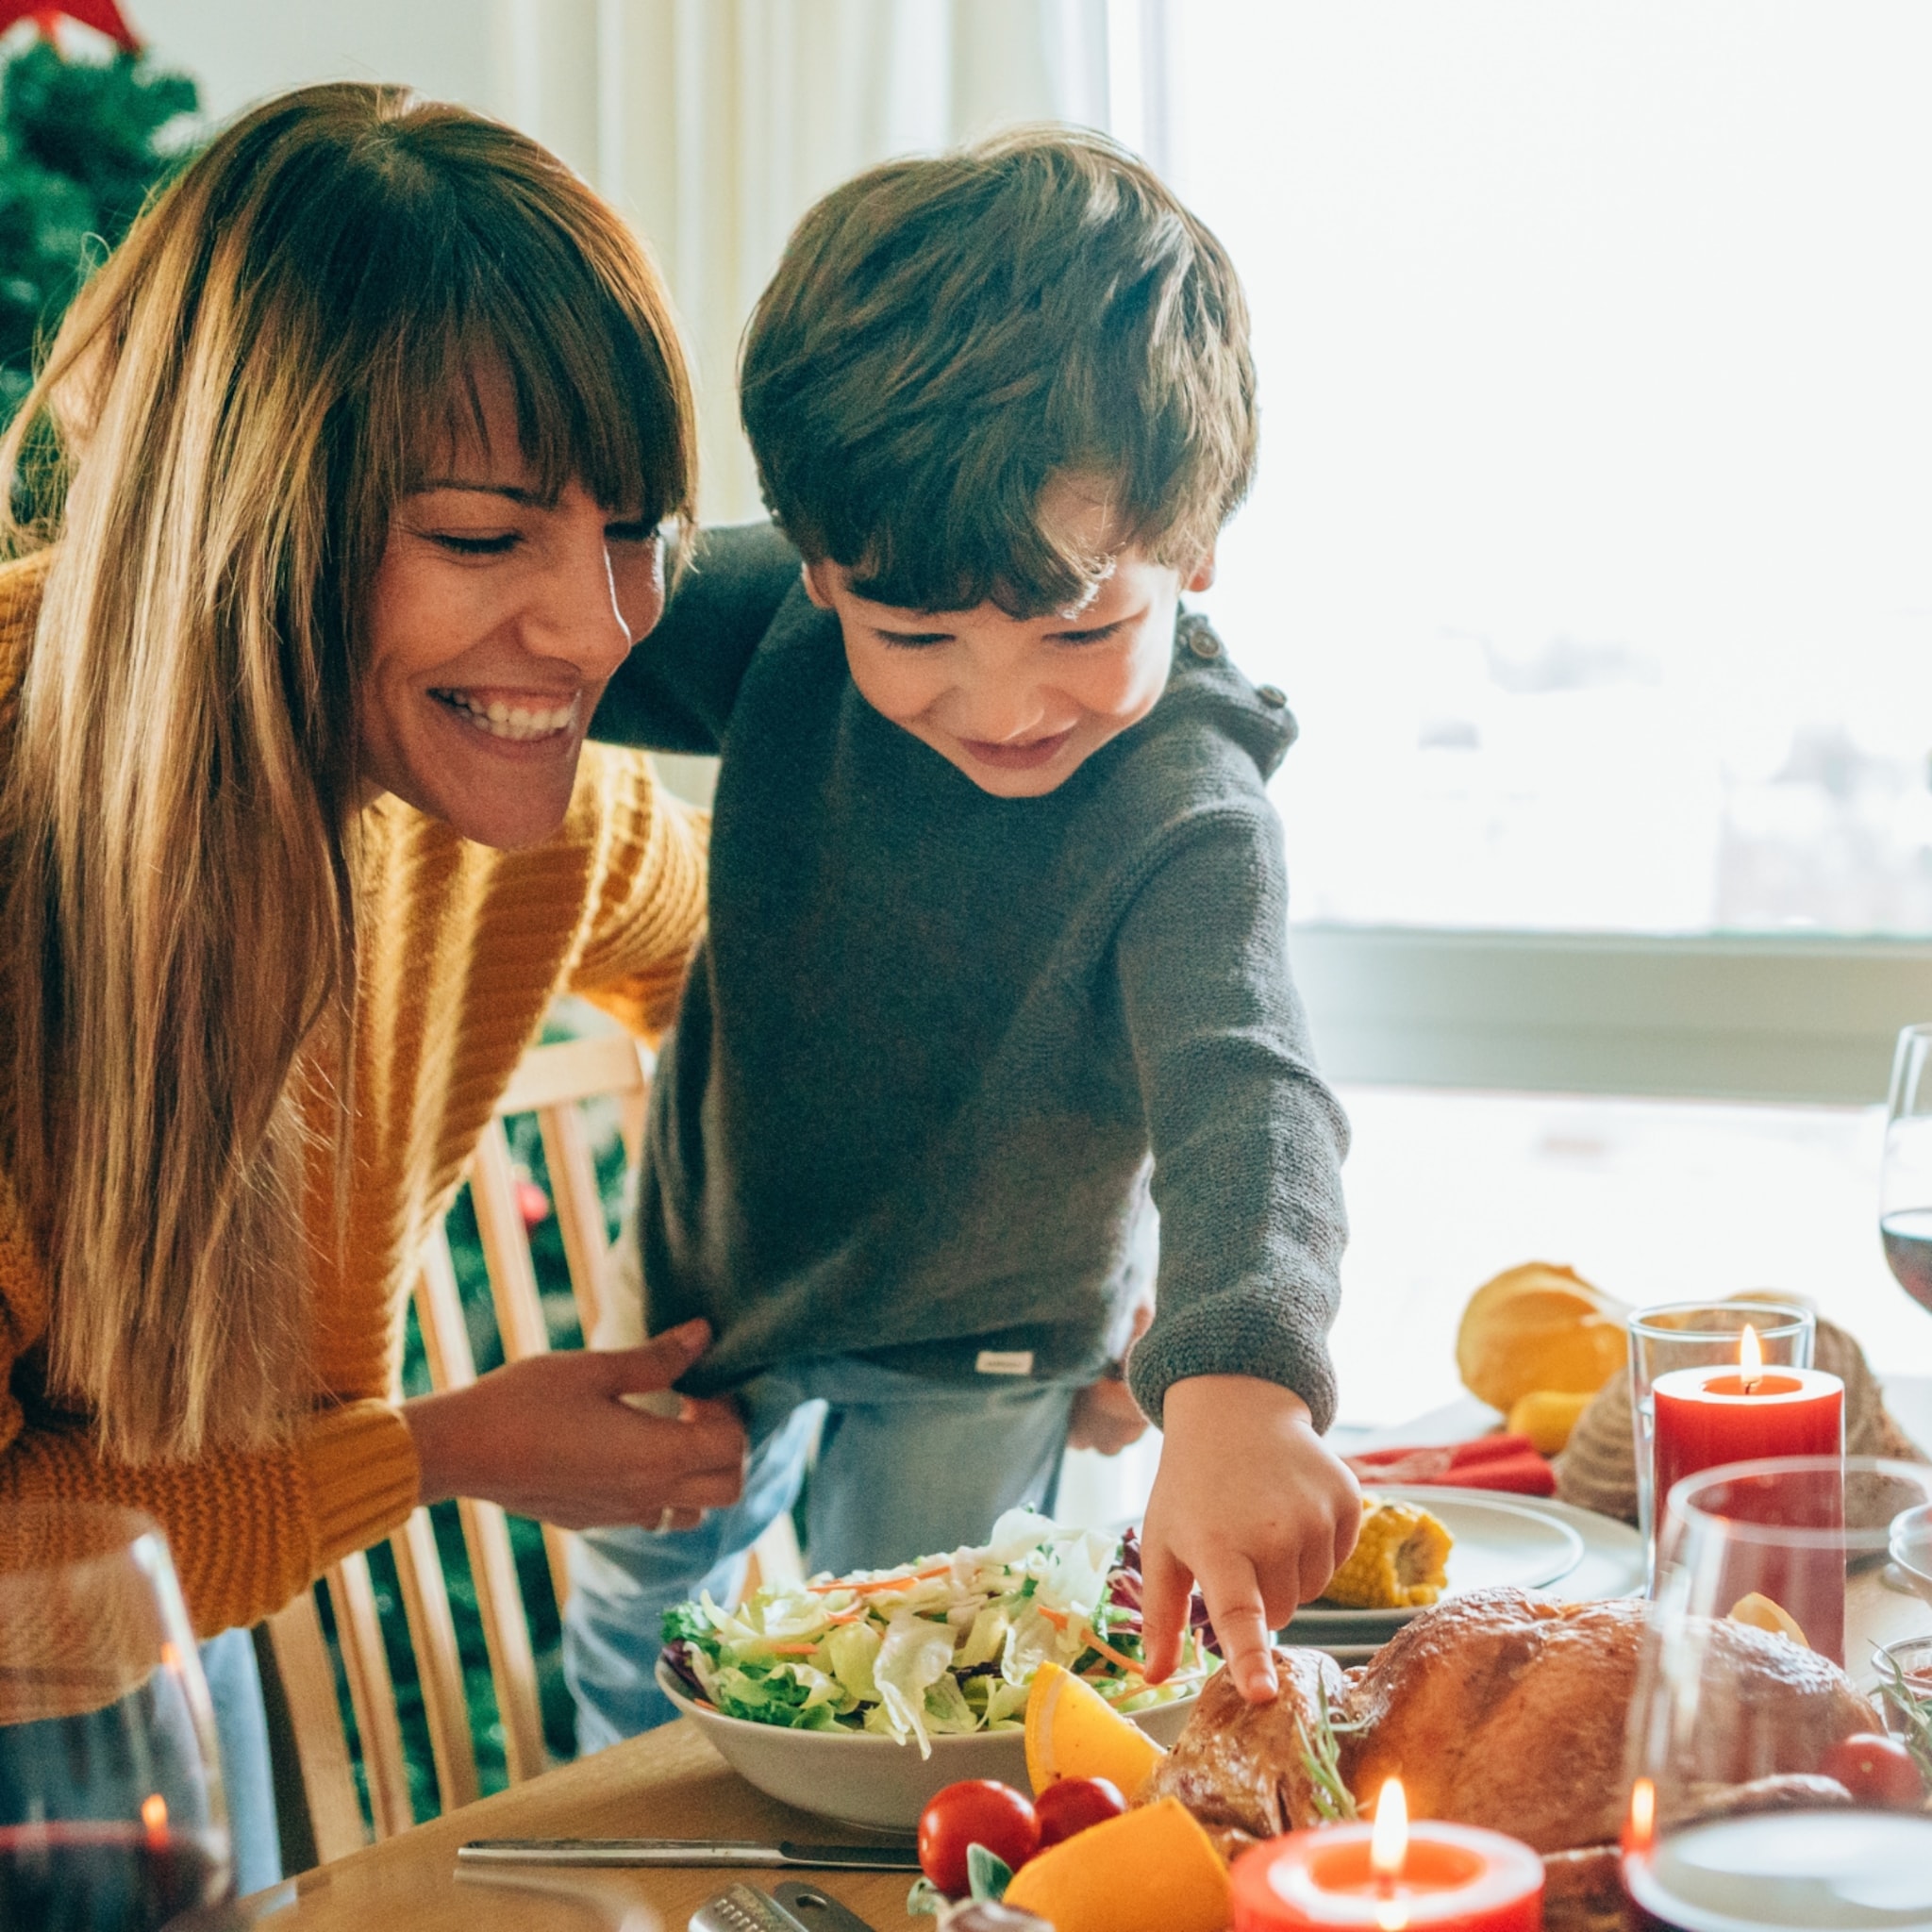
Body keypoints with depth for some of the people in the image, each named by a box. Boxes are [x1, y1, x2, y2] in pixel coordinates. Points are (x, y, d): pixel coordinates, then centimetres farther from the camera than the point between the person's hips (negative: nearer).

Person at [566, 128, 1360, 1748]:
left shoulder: (1188, 821, -37)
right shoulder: (784, 627, -24)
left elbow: (1242, 1094, -51)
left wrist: (1234, 1382, -69)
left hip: (975, 1347, -4)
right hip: (720, 1258, 5)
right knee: (635, 1595, 25)